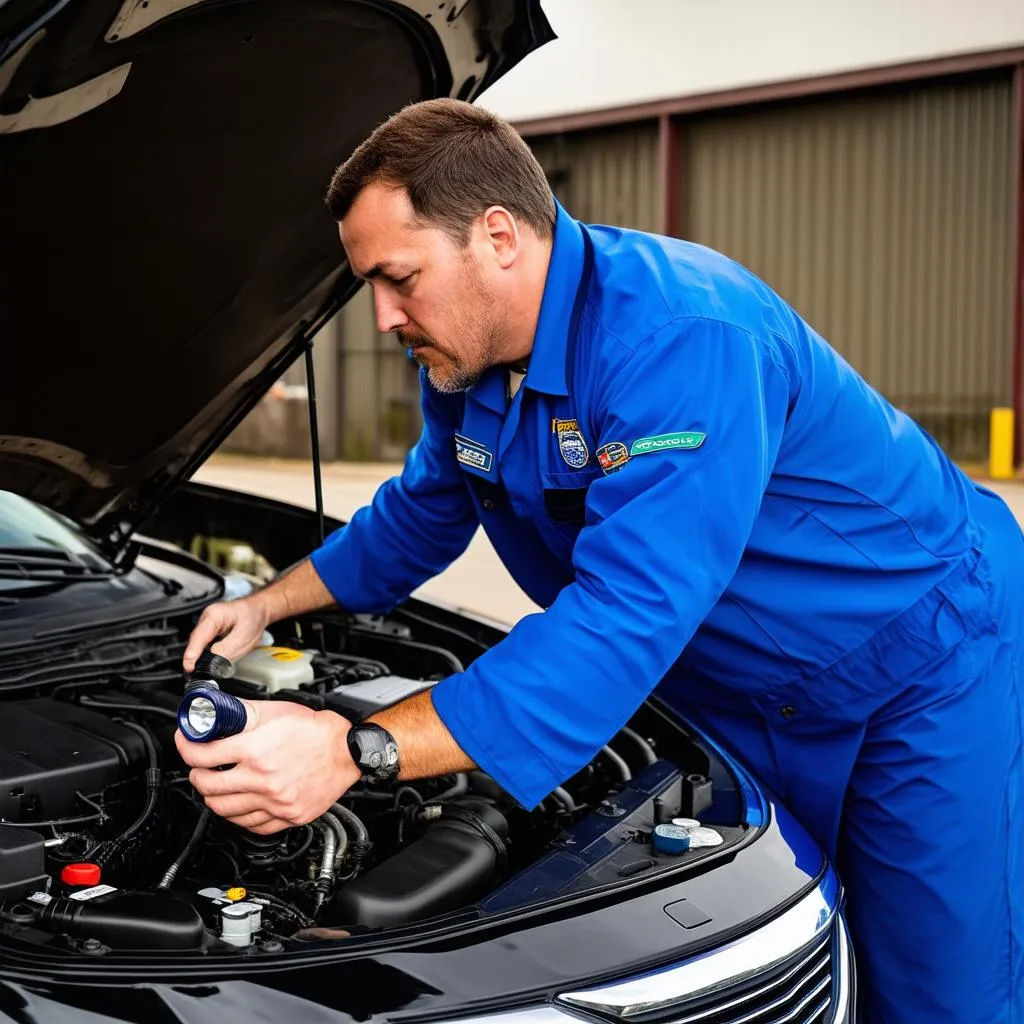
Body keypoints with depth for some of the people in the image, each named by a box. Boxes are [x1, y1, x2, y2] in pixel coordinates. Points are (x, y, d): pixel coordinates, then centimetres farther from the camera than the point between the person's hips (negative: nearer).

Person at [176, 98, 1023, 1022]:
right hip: (740, 696, 8)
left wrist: (356, 751, -47)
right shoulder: (463, 361, -5)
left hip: (927, 664, -7)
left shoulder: (682, 338, -35)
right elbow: (415, 519, 15)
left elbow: (625, 619, -43)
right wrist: (268, 605, 7)